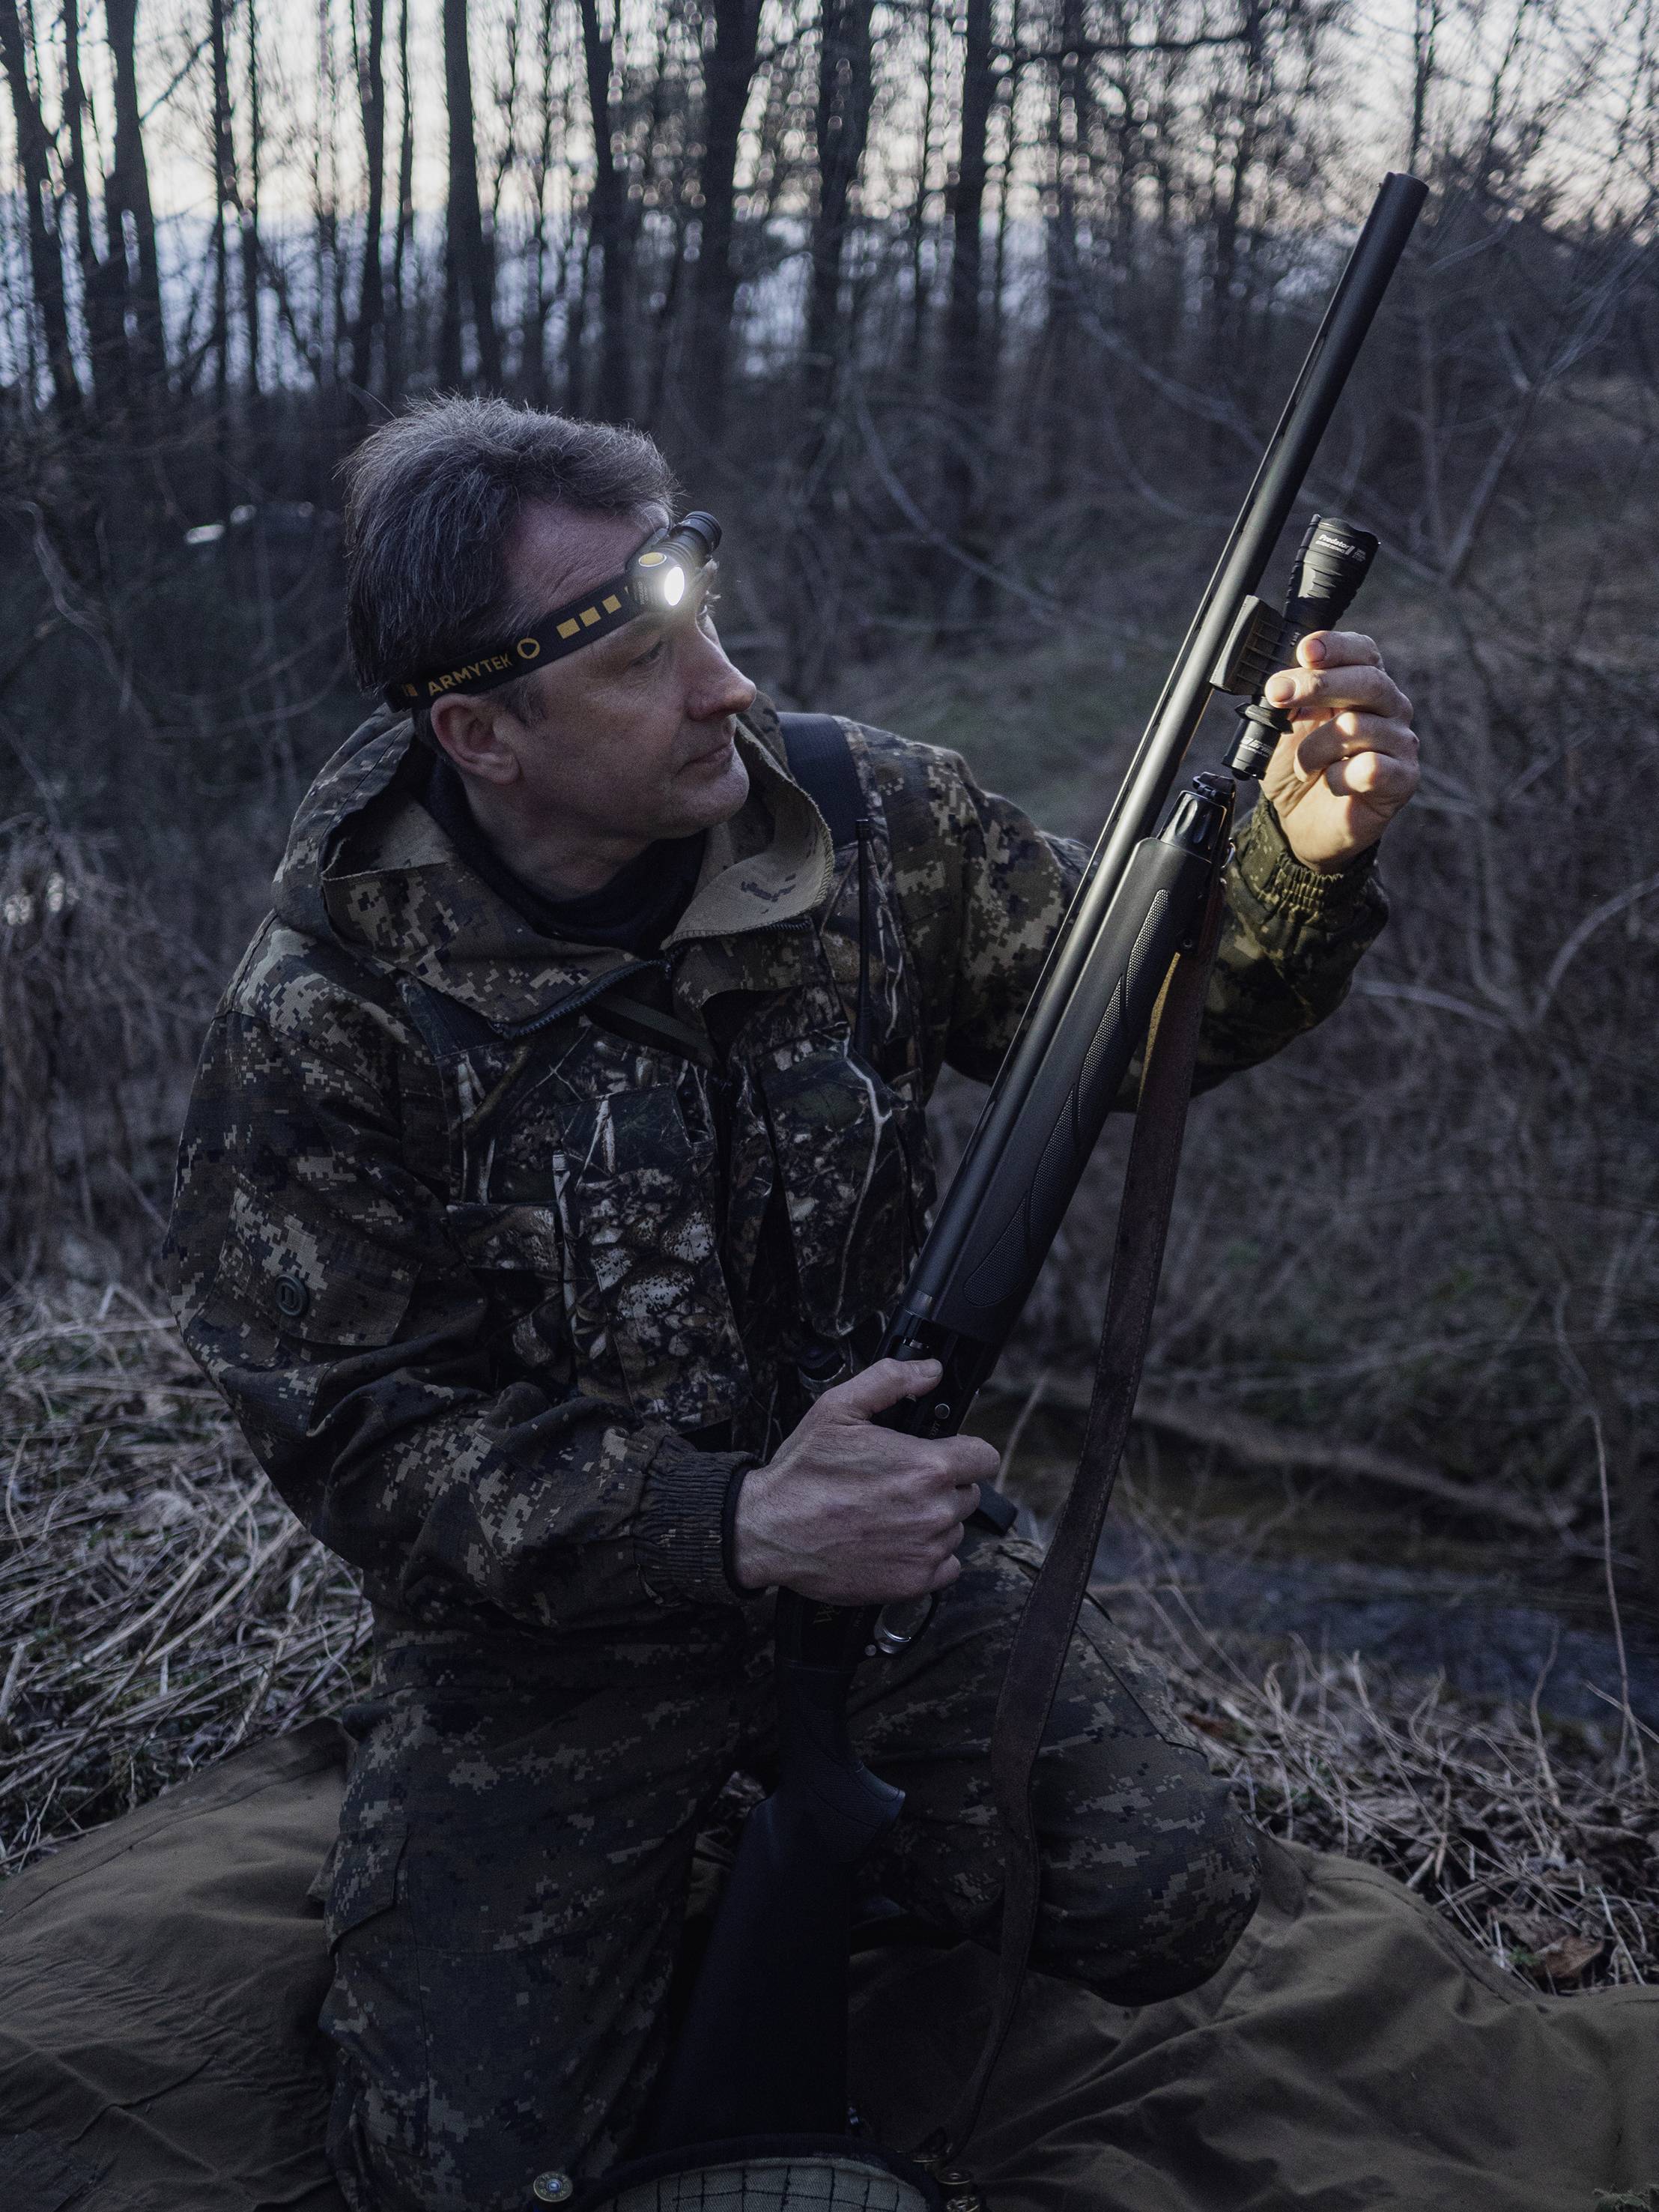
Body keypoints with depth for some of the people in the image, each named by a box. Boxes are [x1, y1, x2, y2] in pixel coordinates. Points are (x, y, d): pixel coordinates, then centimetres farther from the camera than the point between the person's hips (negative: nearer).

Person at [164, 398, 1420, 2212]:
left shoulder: (871, 822, -7)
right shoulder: (324, 1013, -17)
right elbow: (365, 1437, -17)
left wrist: (1308, 857, -19)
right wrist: (734, 1524, -30)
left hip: (882, 1520, 3)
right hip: (547, 1610, -2)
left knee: (1165, 1894, -15)